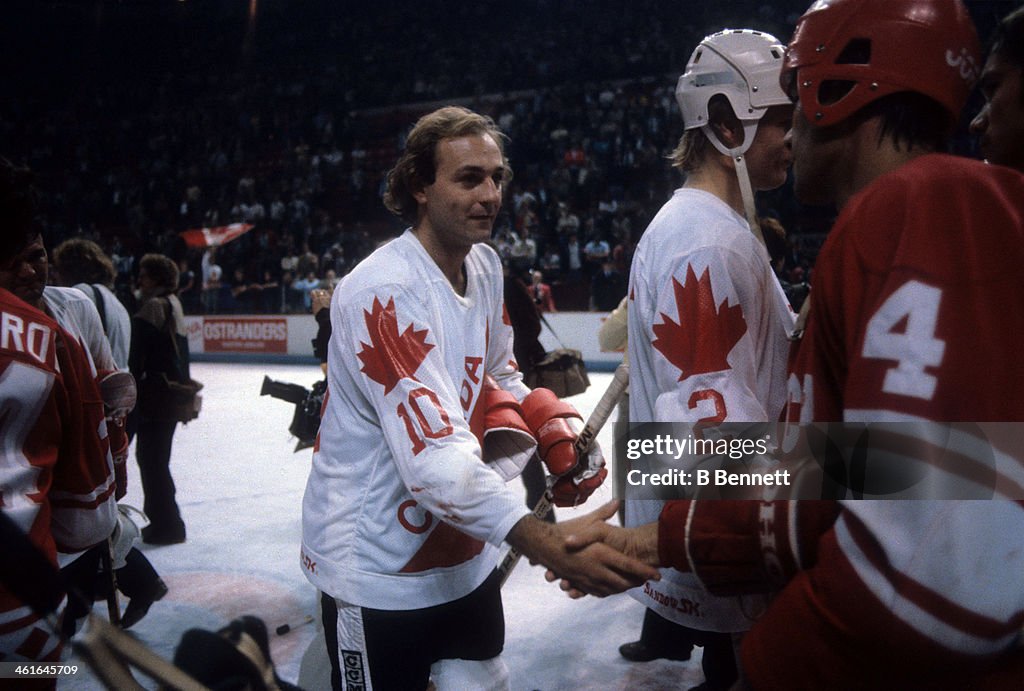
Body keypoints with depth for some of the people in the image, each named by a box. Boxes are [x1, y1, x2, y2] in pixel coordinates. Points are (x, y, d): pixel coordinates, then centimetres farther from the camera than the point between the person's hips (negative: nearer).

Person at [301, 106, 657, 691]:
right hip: (380, 572, -8)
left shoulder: (486, 265, 2)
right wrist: (547, 543, -43)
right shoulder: (384, 293, -25)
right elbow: (433, 457, -33)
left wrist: (550, 424, -4)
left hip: (465, 554, 8)